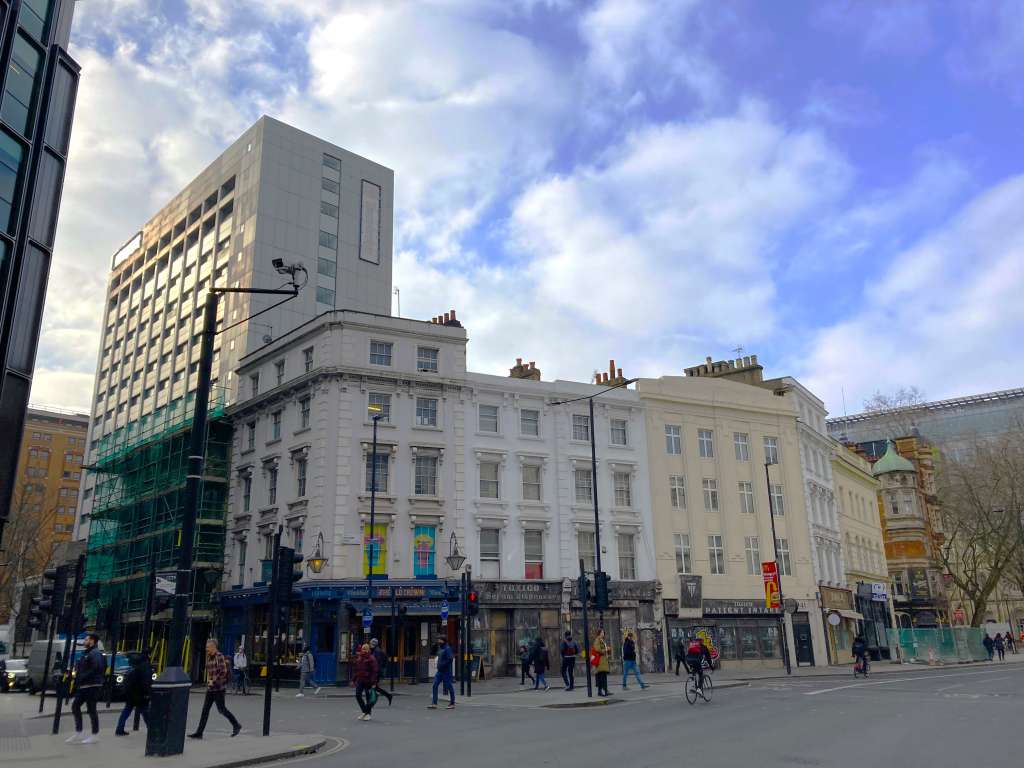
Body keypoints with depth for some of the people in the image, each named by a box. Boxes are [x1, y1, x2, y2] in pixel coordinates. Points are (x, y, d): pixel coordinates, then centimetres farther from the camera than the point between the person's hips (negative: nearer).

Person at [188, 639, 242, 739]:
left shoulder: (220, 656, -14)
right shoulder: (209, 657, 10)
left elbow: (223, 672, -18)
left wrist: (214, 681, -15)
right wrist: (208, 679, 8)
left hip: (219, 687, -8)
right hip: (210, 688, 8)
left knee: (221, 709, -1)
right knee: (205, 709, 5)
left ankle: (236, 725, 14)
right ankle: (199, 733, 9)